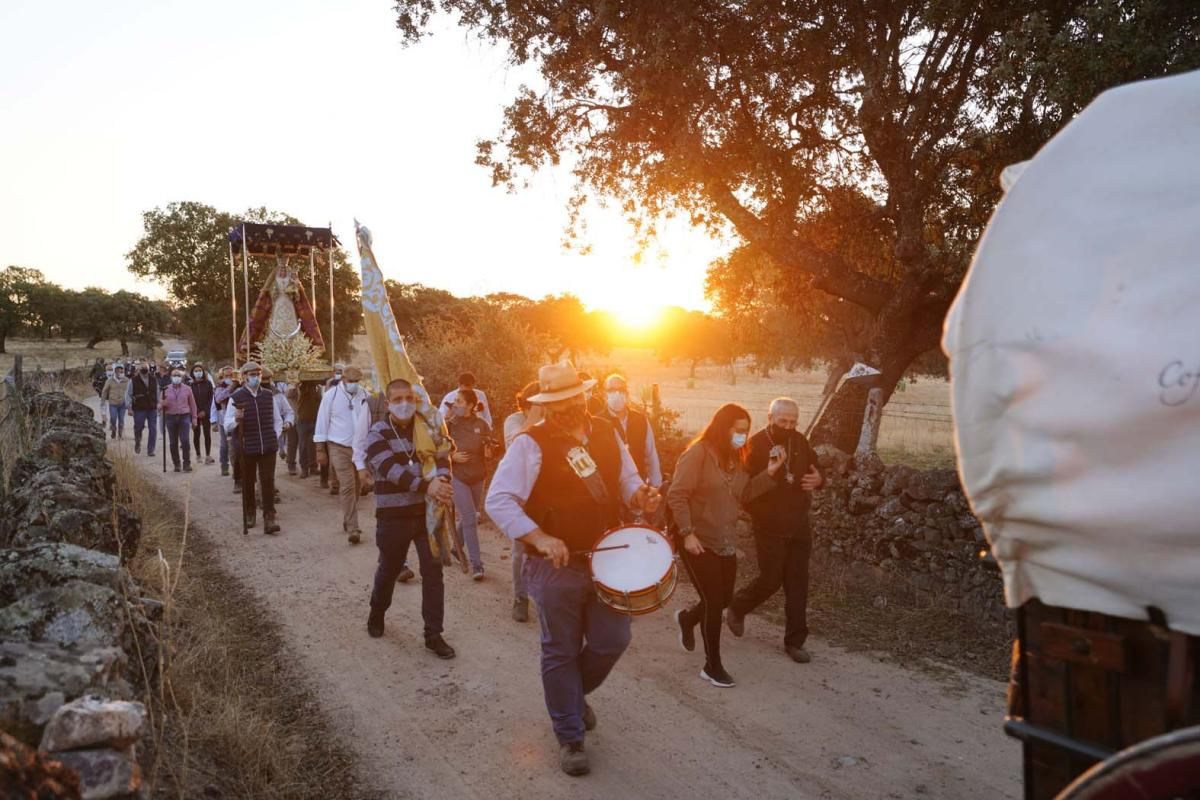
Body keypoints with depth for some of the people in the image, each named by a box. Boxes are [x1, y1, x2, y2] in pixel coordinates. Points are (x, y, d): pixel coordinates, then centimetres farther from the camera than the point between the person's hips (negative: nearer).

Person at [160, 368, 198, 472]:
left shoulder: (187, 389, 4)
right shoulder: (166, 389, 5)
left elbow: (192, 404, 9)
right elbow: (161, 404, 9)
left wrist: (194, 417, 6)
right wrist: (161, 404, -16)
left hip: (184, 417, -1)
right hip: (171, 417, 2)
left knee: (185, 441, -9)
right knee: (173, 443, 6)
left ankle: (187, 463, -2)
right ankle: (176, 464, 16)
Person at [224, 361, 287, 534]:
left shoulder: (269, 396, 6)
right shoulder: (236, 398, -3)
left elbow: (278, 420, 18)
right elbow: (227, 426, -2)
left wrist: (275, 437, 6)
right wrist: (236, 419, -22)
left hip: (268, 447, 1)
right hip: (247, 448, -1)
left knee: (268, 482, -4)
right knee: (248, 482, 11)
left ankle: (269, 519, -4)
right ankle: (249, 515, 28)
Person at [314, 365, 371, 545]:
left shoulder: (364, 395, 0)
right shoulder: (331, 395, -8)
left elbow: (368, 421, 5)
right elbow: (322, 423, -3)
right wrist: (320, 449, -3)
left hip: (360, 448, 4)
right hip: (339, 447, -4)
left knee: (355, 487, 12)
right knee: (348, 486, -12)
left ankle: (347, 524, 29)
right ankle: (352, 529, -10)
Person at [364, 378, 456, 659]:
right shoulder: (377, 433, -8)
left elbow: (442, 456, -8)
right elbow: (391, 469, -23)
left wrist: (441, 480, -31)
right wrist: (425, 486, -35)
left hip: (427, 512, 2)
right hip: (393, 516, -2)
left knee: (433, 570, 0)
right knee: (389, 570, 15)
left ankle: (433, 634, 9)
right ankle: (377, 614, 43)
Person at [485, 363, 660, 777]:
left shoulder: (606, 434, 3)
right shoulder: (530, 444, -16)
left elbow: (626, 478, 15)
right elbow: (498, 501, -21)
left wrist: (640, 495, -9)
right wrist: (539, 538, -33)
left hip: (606, 557, 5)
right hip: (556, 566, -5)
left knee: (613, 640, 10)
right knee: (561, 652, 9)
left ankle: (575, 694, 42)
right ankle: (570, 737, 29)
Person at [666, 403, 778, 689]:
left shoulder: (736, 458, 8)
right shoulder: (698, 453, -15)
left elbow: (744, 495, 8)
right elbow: (677, 495, -18)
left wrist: (769, 474, -3)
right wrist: (687, 533, -23)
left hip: (726, 542, 7)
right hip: (699, 541, -7)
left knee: (723, 598, 14)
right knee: (714, 601, -3)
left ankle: (687, 617, 45)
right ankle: (712, 666, 13)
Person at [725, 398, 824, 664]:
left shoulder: (800, 441, 3)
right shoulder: (755, 444, -14)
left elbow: (815, 469, 17)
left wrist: (818, 479, -5)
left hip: (799, 526, 5)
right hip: (770, 528, -5)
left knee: (798, 584, 7)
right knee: (770, 580, 0)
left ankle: (795, 641, 19)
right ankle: (737, 608, 30)